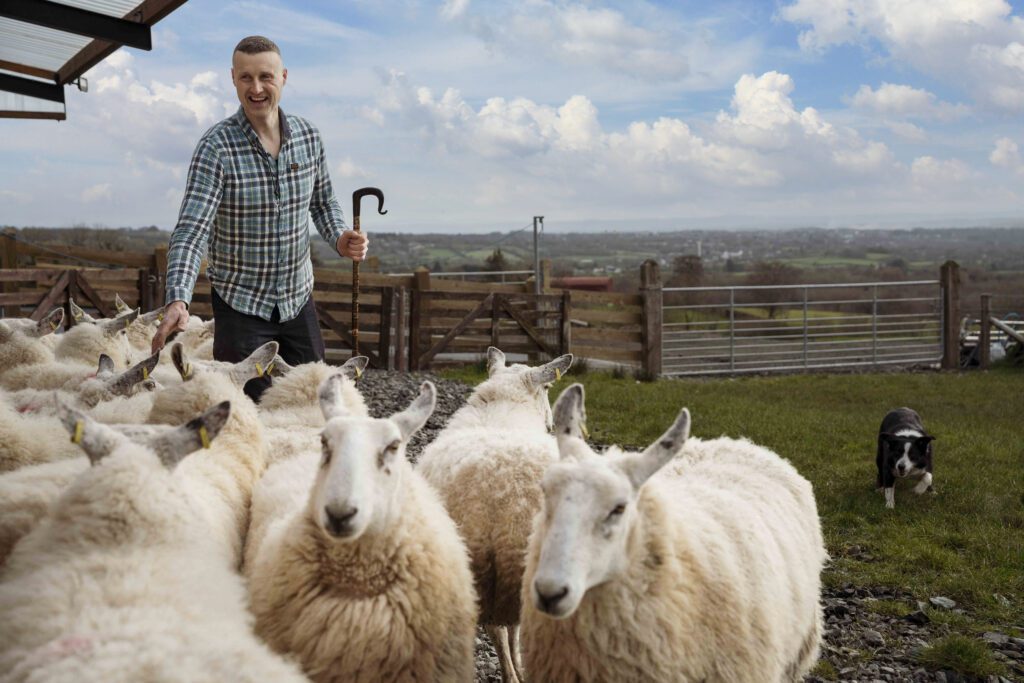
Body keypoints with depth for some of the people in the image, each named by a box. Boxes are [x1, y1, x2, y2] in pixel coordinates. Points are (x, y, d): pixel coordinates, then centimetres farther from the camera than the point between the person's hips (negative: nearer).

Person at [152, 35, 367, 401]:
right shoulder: (217, 147, -17)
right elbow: (191, 231, -24)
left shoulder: (308, 136, -2)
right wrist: (178, 299, -38)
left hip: (298, 301, 4)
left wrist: (339, 236, -9)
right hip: (240, 305, -4)